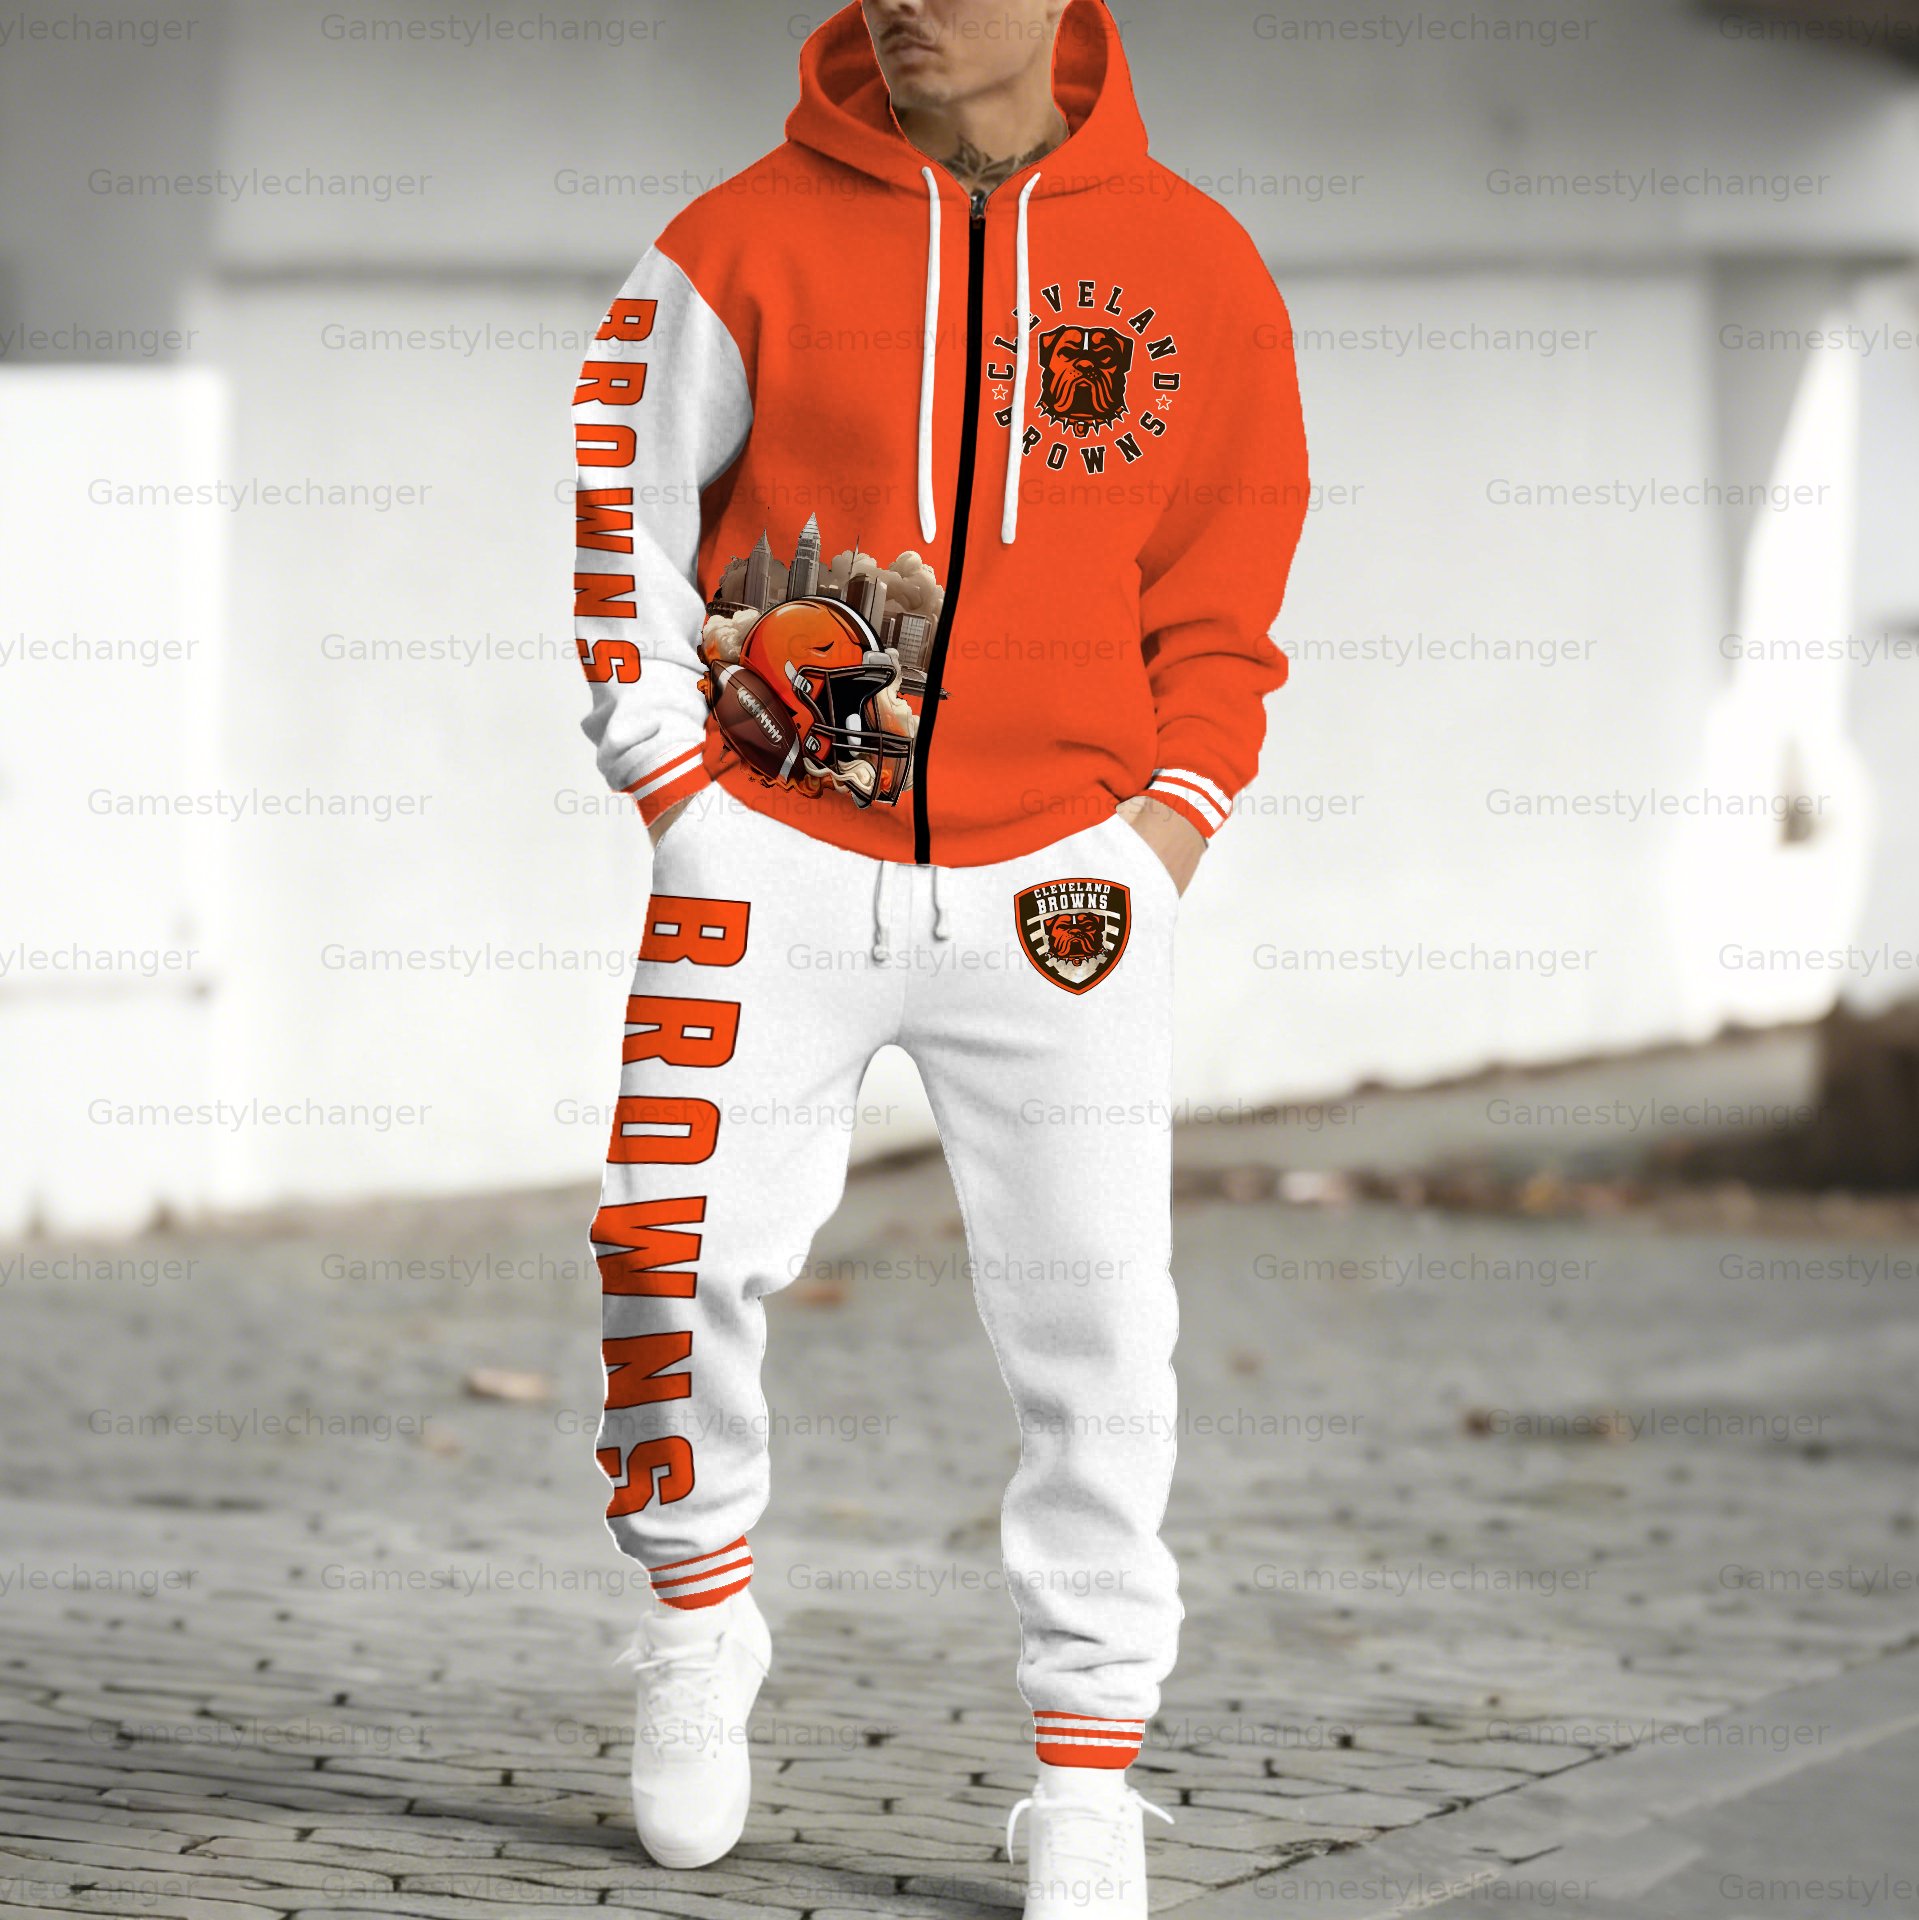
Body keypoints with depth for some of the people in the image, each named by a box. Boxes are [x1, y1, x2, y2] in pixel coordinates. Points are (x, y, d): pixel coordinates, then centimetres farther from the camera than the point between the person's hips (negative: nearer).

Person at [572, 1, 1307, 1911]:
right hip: (774, 859, 0)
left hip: (1059, 873, 0)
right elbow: (623, 508, 7)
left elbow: (1228, 586, 8)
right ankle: (697, 1619, 17)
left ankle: (1089, 1764, 9)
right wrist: (671, 779, 0)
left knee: (1092, 1323, -3)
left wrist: (1175, 814, -2)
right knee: (680, 1244, -9)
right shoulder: (748, 242, 0)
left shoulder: (1193, 266, 2)